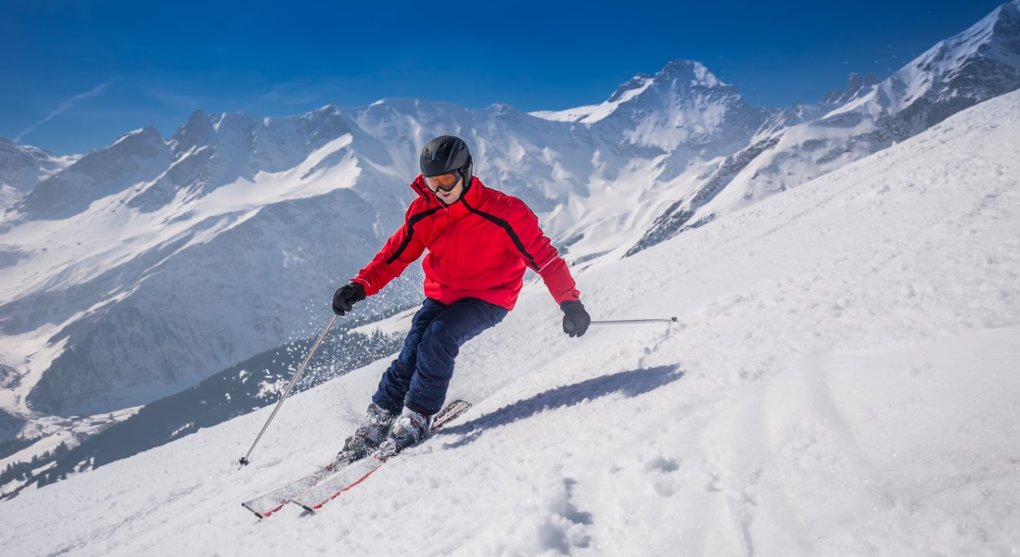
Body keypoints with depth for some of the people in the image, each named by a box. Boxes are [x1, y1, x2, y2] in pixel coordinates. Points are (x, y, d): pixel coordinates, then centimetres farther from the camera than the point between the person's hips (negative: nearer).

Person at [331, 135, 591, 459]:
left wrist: (569, 301, -21)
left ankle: (416, 417, -10)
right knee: (412, 352, -13)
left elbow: (542, 254, -15)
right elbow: (396, 254, 3)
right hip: (441, 295, 4)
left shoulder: (502, 212, -19)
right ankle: (378, 418, 5)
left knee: (438, 337, -27)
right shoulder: (424, 212, -5)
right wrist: (361, 286, -11)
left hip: (489, 298, -4)